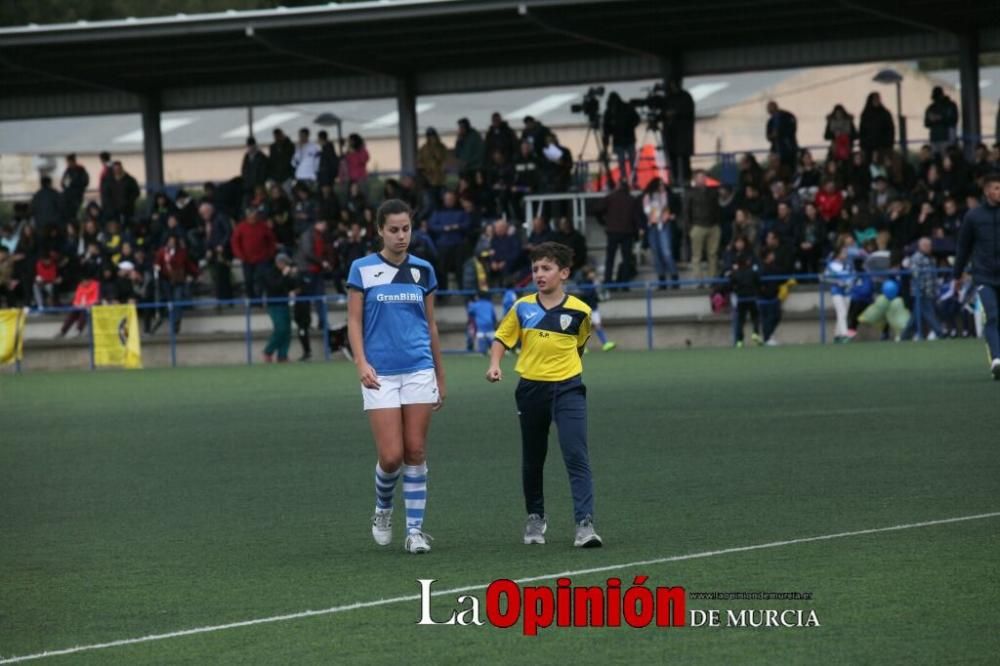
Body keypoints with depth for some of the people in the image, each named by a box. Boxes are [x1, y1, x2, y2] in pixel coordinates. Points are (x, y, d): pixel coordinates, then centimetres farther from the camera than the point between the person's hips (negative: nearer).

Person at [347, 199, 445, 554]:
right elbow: (354, 321, 0)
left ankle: (415, 529, 5)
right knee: (391, 456, -8)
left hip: (419, 371, 2)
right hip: (381, 374, -2)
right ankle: (382, 510, 21)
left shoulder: (423, 270, 8)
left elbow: (431, 325, 14)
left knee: (415, 451, -1)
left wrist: (440, 376, 15)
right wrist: (361, 363, -14)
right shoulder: (362, 269, 0)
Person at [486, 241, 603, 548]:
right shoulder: (522, 308, 0)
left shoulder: (578, 310, -3)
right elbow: (502, 339, 5)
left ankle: (585, 523, -18)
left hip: (567, 387, -2)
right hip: (531, 388, 2)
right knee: (532, 461, 14)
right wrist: (494, 364, -11)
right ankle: (535, 518, 34)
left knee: (577, 456, -15)